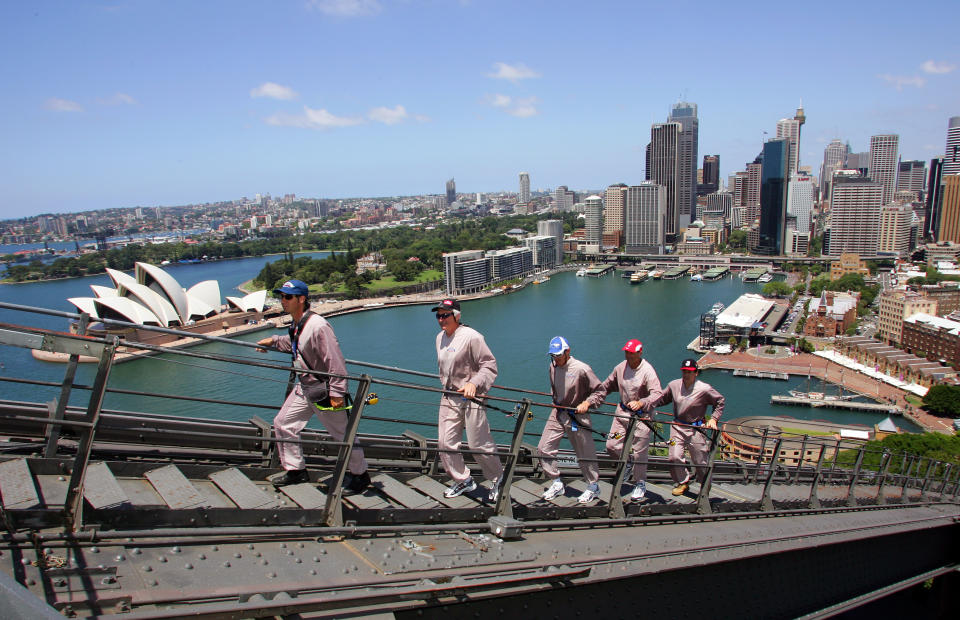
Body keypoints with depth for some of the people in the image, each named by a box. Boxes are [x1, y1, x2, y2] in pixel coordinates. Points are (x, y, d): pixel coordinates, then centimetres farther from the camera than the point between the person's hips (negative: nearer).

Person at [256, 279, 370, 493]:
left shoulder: (318, 326, -25)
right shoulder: (296, 324, 5)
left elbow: (335, 361, -25)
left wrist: (336, 393, -24)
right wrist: (274, 341, 25)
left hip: (323, 390, -10)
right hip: (304, 387, 10)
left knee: (342, 433, 2)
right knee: (283, 423, 12)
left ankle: (360, 474, 19)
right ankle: (296, 470, 26)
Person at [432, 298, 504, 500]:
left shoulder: (471, 336, -14)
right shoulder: (440, 337, 10)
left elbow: (489, 365, -15)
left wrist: (474, 383, -27)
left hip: (471, 398, -7)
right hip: (449, 398, 7)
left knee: (478, 445, -2)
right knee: (446, 443, 6)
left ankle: (499, 480, 20)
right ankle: (463, 480, 26)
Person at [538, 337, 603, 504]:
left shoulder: (581, 369, -18)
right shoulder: (553, 366, 3)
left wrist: (586, 403, -18)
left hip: (576, 415, -6)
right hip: (557, 413, 6)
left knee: (584, 452, 3)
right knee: (544, 449, 2)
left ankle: (593, 486, 23)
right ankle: (557, 484, 16)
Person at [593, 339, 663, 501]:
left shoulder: (647, 371, -17)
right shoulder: (620, 368, 0)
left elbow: (657, 394, -29)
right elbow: (605, 387, 11)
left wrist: (641, 403, -46)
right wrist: (590, 401, 1)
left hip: (641, 415, -5)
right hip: (622, 412, 5)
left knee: (639, 451, 0)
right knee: (611, 445, 3)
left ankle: (640, 484, 20)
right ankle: (627, 464, 34)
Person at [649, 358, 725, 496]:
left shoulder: (704, 389, -12)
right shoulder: (673, 385, -2)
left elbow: (720, 401, 5)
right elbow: (662, 399, 15)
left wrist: (713, 419, -2)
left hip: (696, 429, -2)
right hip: (677, 427, 3)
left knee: (700, 461, 4)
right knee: (675, 457, -7)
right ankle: (682, 482, 17)